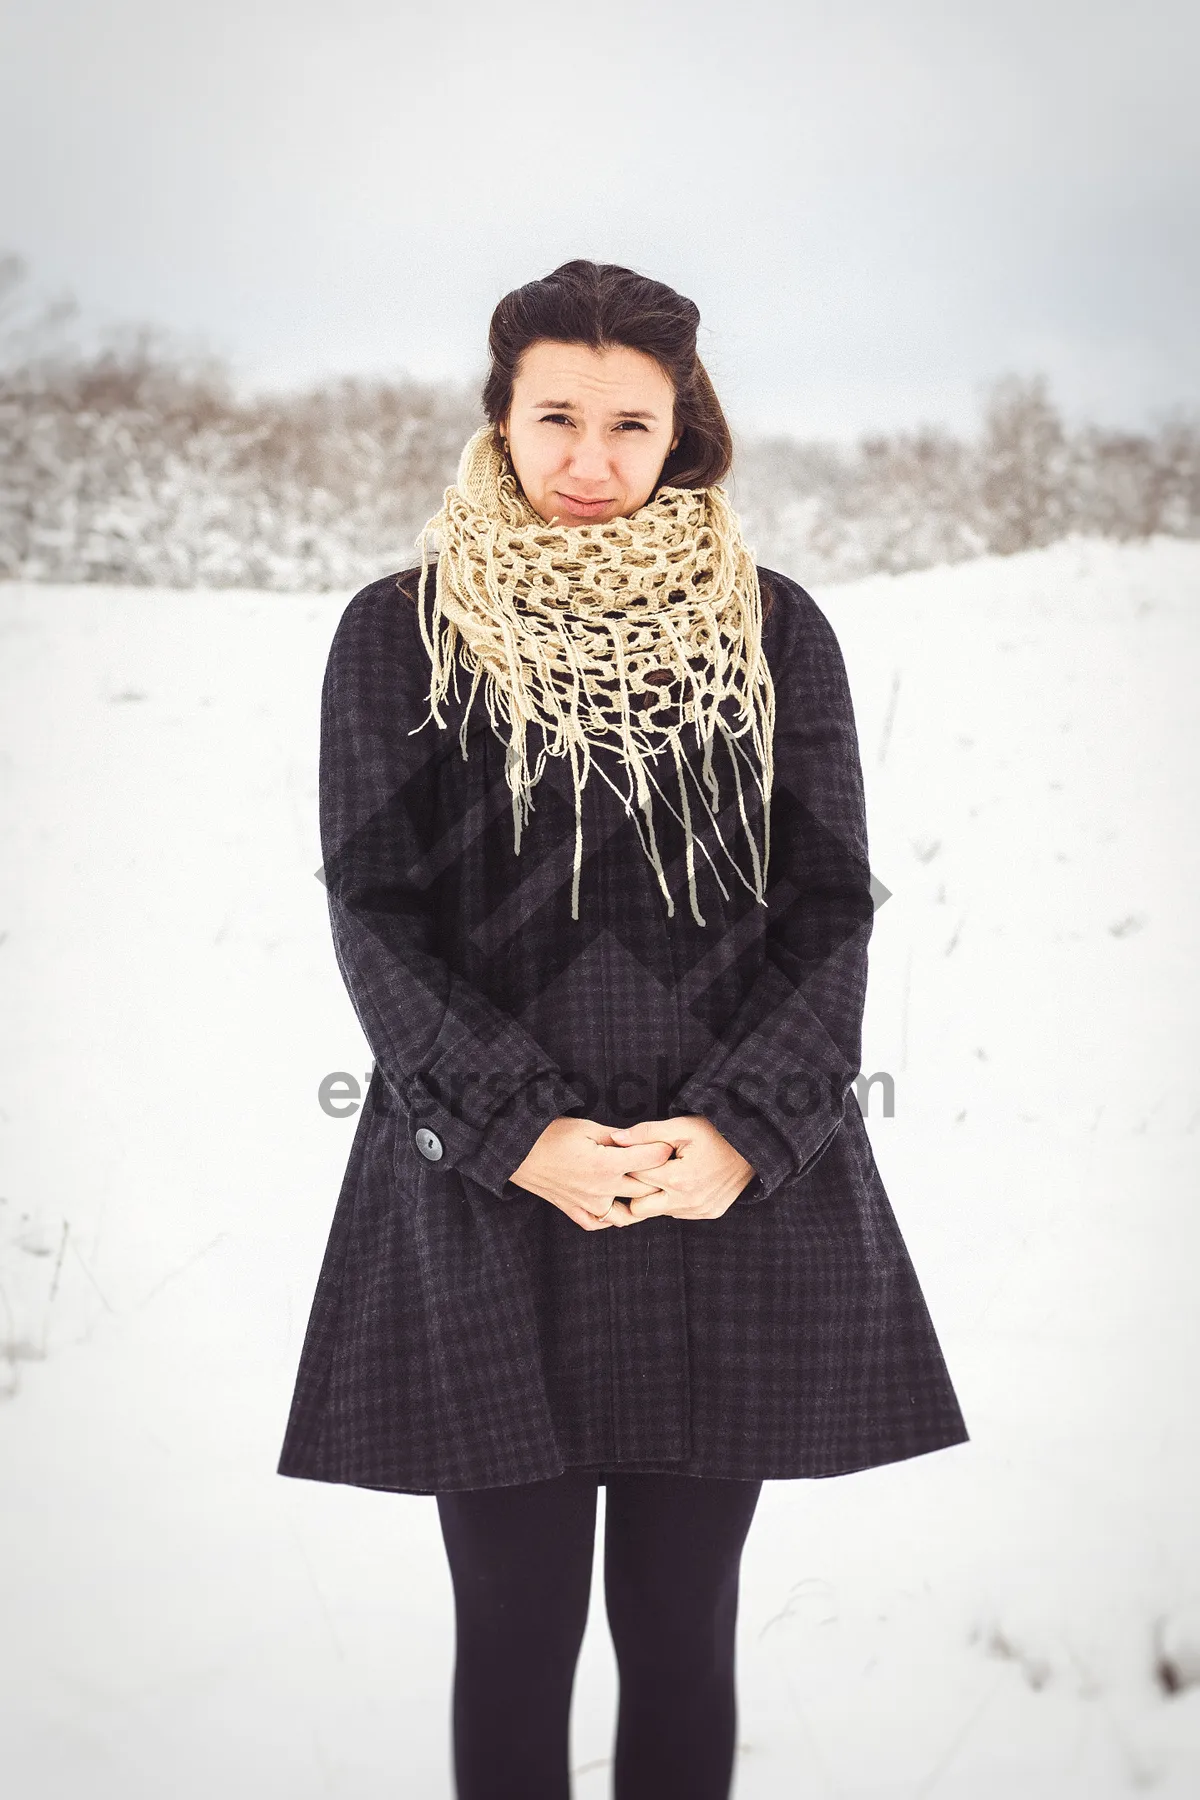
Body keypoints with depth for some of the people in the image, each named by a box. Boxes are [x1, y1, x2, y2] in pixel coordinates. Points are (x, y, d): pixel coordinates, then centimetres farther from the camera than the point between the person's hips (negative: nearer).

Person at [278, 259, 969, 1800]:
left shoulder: (774, 630, 7)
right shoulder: (399, 634, 4)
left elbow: (831, 909, 3)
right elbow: (374, 914, -1)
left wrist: (739, 1133, -11)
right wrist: (519, 1133, -13)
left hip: (733, 1195, 1)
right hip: (479, 1198, -1)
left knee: (682, 1625, 11)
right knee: (515, 1627, 8)